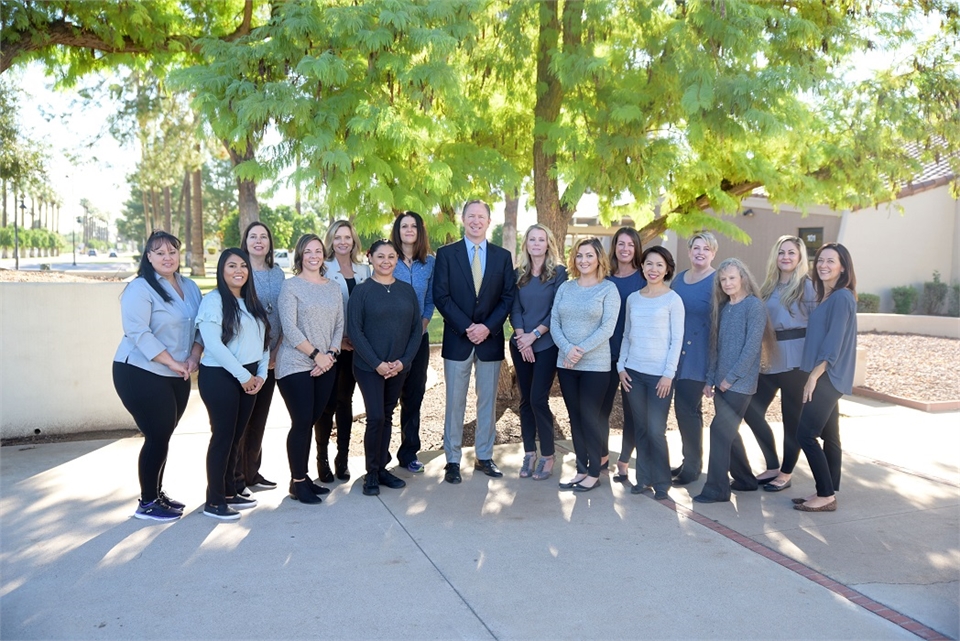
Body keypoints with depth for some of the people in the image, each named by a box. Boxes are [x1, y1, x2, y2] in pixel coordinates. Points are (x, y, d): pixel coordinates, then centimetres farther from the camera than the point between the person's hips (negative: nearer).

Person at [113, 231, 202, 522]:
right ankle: (147, 503, 9)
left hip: (177, 377, 7)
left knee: (163, 436, 14)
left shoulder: (190, 287, 10)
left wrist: (194, 357, -9)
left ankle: (157, 494, 27)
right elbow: (138, 333, -20)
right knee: (157, 437, -4)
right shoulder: (140, 289, -12)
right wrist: (174, 363, -20)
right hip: (141, 373, -7)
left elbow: (201, 326, 9)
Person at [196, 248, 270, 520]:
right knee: (222, 437, -3)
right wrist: (243, 375, -15)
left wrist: (260, 374, -1)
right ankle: (213, 501, 8)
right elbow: (213, 344, -18)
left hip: (249, 378, 7)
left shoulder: (252, 303, 13)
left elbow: (263, 339, 12)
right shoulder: (213, 300, -10)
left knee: (236, 436, 13)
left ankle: (229, 492, 25)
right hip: (219, 377, -7)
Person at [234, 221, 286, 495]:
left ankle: (252, 472, 24)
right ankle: (235, 478, 9)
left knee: (260, 416, 12)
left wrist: (277, 350, -1)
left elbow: (283, 315, 10)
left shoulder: (277, 273, 10)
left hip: (270, 357, 5)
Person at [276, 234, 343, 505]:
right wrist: (316, 354, -13)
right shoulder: (291, 286, -4)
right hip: (296, 365, -5)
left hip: (326, 366, 5)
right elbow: (290, 328, -11)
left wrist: (330, 354, -5)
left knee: (310, 422, 10)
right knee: (301, 423, -5)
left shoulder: (334, 288, 12)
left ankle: (304, 477, 21)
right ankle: (297, 483, 8)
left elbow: (339, 325, 10)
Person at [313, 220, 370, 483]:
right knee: (328, 402, -2)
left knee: (345, 401, 10)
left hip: (355, 345, 4)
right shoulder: (324, 270, -5)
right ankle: (322, 459, 11)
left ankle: (342, 459, 17)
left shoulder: (364, 271, 8)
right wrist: (336, 340, -14)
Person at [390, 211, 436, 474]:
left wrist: (423, 325, -3)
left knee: (415, 394, 8)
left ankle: (409, 452, 21)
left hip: (418, 337, 3)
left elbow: (430, 300, 11)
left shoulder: (430, 263, 6)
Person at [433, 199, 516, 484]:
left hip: (490, 339, 2)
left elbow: (508, 297, 3)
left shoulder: (503, 256, 7)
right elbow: (441, 296, -5)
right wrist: (466, 327, -14)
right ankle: (452, 460, 12)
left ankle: (484, 457, 20)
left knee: (488, 400, 9)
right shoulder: (446, 254, 1)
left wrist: (488, 327, -11)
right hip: (457, 339, -2)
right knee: (455, 402, 3)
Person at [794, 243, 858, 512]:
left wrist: (813, 376, -18)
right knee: (829, 436, 11)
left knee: (805, 434, -9)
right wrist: (814, 376, 12)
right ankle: (827, 494, 16)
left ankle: (826, 496, -1)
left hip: (828, 377, -9)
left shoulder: (842, 297, -13)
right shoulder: (825, 297, 15)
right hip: (825, 377, 9)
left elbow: (834, 343, -18)